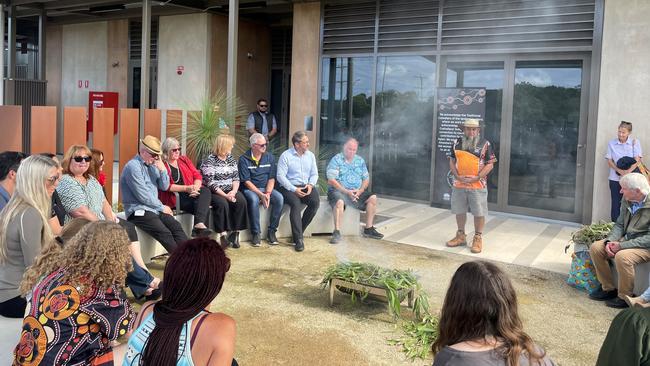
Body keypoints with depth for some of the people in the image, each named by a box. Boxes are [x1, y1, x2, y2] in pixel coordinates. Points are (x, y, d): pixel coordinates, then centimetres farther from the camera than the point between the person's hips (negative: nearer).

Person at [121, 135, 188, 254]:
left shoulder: (152, 165, 13)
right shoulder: (133, 167, -12)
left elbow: (164, 187, 12)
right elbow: (143, 196, -16)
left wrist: (162, 170, -4)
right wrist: (162, 207, -5)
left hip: (155, 208, 8)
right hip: (138, 211, -7)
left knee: (176, 227, -15)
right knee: (165, 233, -26)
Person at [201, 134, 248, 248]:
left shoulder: (231, 159, 11)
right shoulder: (209, 161, -9)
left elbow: (236, 178, 7)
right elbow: (210, 183, -16)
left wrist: (234, 191, -13)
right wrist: (225, 195, -24)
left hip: (230, 191, 5)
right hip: (214, 192, -5)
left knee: (241, 201, -22)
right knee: (222, 203, -34)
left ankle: (235, 233, -15)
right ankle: (223, 235, -27)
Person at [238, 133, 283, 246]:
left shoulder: (269, 157, 6)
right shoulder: (244, 159, -6)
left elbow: (271, 179, 3)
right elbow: (246, 181, -11)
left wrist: (267, 193, -15)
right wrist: (261, 195, -21)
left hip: (267, 189, 4)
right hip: (250, 189, -4)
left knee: (279, 198, -25)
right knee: (253, 200, -37)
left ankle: (271, 231, -14)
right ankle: (255, 233, -23)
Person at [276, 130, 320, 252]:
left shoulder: (310, 155, 13)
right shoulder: (286, 156, -3)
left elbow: (314, 174, 13)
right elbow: (280, 176, -9)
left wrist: (310, 185, -8)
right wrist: (294, 189, -18)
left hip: (306, 186, 4)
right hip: (289, 187, -4)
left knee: (316, 202, -25)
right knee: (296, 204, -33)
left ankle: (298, 231, -11)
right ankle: (298, 239, -27)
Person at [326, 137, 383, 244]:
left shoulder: (360, 161, 13)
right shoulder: (336, 160, -4)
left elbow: (366, 179, 12)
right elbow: (331, 180, -13)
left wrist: (360, 190, -9)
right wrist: (347, 191, -19)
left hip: (357, 192, 6)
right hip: (338, 191, -5)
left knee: (373, 197, -13)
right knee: (339, 202, -36)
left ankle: (368, 229, -6)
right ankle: (337, 233, -30)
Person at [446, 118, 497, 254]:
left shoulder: (485, 144, -3)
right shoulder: (457, 143, 8)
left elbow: (490, 164, -5)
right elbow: (452, 161, 9)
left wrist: (476, 178, -15)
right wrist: (458, 177, -7)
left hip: (478, 186, -3)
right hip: (458, 185, 3)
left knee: (479, 213, 1)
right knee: (459, 211, 13)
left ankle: (478, 239, 14)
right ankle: (461, 236, 27)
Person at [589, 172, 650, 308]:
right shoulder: (626, 200, 0)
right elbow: (620, 224, 9)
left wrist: (622, 245, -26)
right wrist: (610, 241, -10)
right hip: (626, 239, 8)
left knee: (622, 256, -33)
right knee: (595, 247, -7)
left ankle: (624, 297, -11)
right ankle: (608, 288, 7)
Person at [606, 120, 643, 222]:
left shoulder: (635, 142, 1)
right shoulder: (611, 143, 4)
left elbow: (637, 160, -5)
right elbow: (609, 161, 1)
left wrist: (628, 171, -20)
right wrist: (620, 171, -15)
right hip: (615, 178, 1)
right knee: (616, 204, 4)